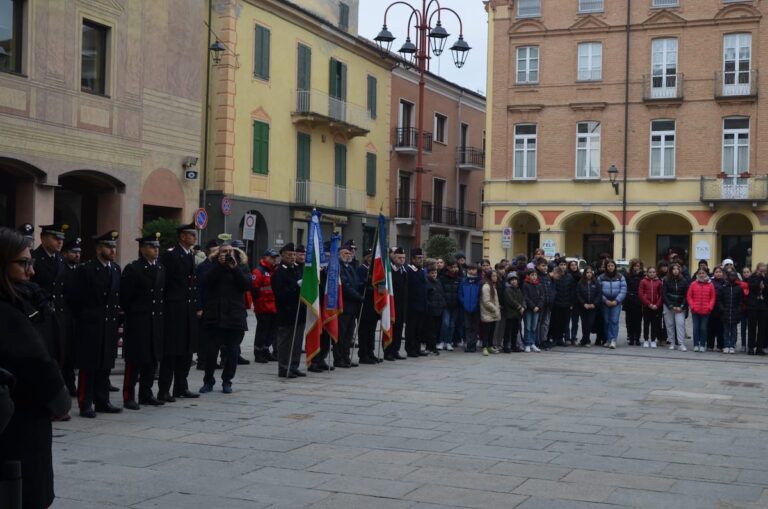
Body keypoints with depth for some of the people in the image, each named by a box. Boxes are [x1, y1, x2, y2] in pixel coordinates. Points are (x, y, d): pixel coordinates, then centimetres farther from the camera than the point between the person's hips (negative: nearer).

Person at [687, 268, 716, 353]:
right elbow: (689, 296, 4)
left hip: (706, 311, -1)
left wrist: (710, 307, -6)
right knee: (696, 327, 4)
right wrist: (692, 306, -5)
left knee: (703, 328, 1)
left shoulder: (710, 285, 2)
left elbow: (713, 297, 4)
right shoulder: (693, 284, 4)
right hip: (695, 311, 1)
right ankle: (696, 345, 10)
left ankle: (702, 345, 9)